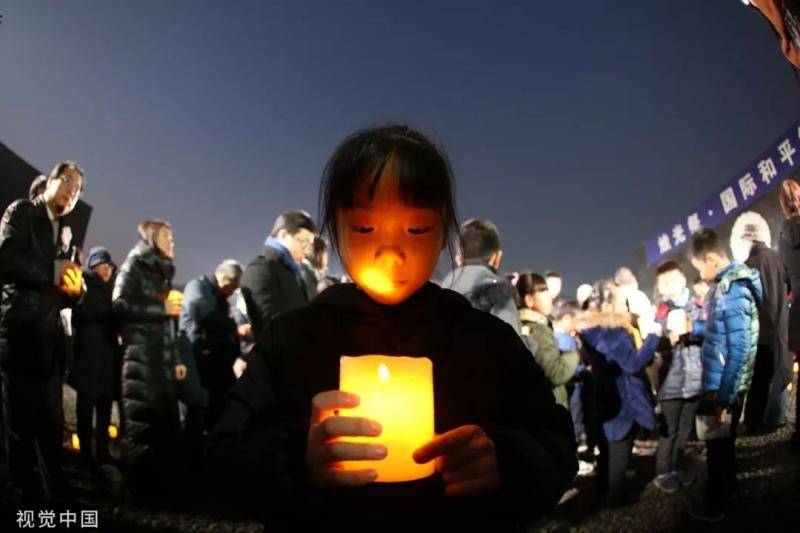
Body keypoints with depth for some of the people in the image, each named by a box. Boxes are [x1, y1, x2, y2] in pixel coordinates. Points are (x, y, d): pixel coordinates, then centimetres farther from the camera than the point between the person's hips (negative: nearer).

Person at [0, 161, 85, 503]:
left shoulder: (64, 231, 19)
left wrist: (75, 289, -1)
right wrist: (52, 272, -9)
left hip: (50, 334, 7)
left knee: (52, 421, 11)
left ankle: (54, 494, 19)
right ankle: (31, 494, 9)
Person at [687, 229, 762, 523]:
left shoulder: (732, 290, -25)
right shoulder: (728, 283, 5)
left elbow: (739, 351, -26)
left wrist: (724, 398, -22)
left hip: (723, 387, -8)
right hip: (722, 384, 9)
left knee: (717, 444, 8)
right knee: (723, 441, 25)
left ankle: (714, 506, 25)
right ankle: (727, 488, 44)